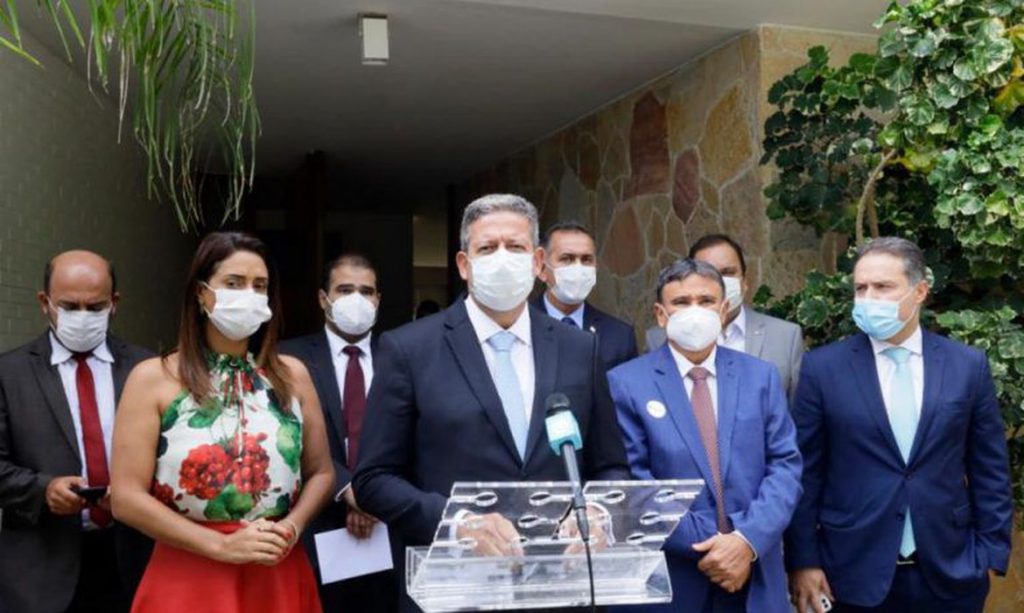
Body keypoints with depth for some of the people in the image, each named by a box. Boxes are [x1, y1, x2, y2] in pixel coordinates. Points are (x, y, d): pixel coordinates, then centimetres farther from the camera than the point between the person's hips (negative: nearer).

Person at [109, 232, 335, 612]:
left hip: (279, 575, 3)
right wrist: (221, 545, -13)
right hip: (188, 577, -3)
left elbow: (321, 472, 9)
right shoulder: (153, 379, -4)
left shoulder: (292, 375, 4)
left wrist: (292, 527, -10)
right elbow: (127, 498, -8)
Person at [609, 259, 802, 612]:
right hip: (670, 579, -2)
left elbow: (785, 465, 0)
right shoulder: (626, 382, -5)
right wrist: (705, 546, -14)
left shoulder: (761, 376, 5)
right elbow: (633, 481, -10)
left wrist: (748, 540, -13)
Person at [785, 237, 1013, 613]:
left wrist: (991, 552, 2)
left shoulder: (968, 365, 0)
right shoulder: (822, 367, -5)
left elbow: (990, 470, 5)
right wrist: (803, 560, -5)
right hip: (854, 573, -1)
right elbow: (805, 473, -3)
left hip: (950, 572, 2)